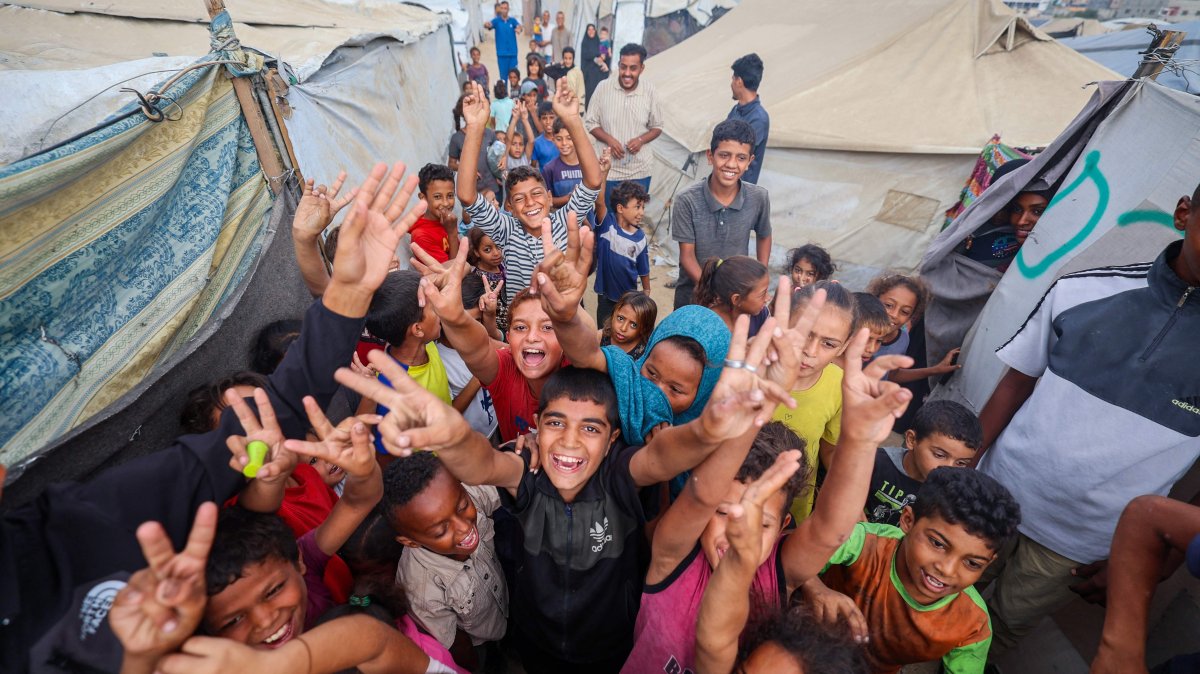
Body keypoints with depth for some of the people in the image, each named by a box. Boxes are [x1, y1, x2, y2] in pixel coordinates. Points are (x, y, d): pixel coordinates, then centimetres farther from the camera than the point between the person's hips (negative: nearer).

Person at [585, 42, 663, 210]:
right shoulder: (603, 88, -7)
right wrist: (609, 139, -17)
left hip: (639, 170, 1)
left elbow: (657, 127, 6)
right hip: (609, 169, -1)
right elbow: (591, 123, 1)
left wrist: (641, 139, -15)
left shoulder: (650, 92, -4)